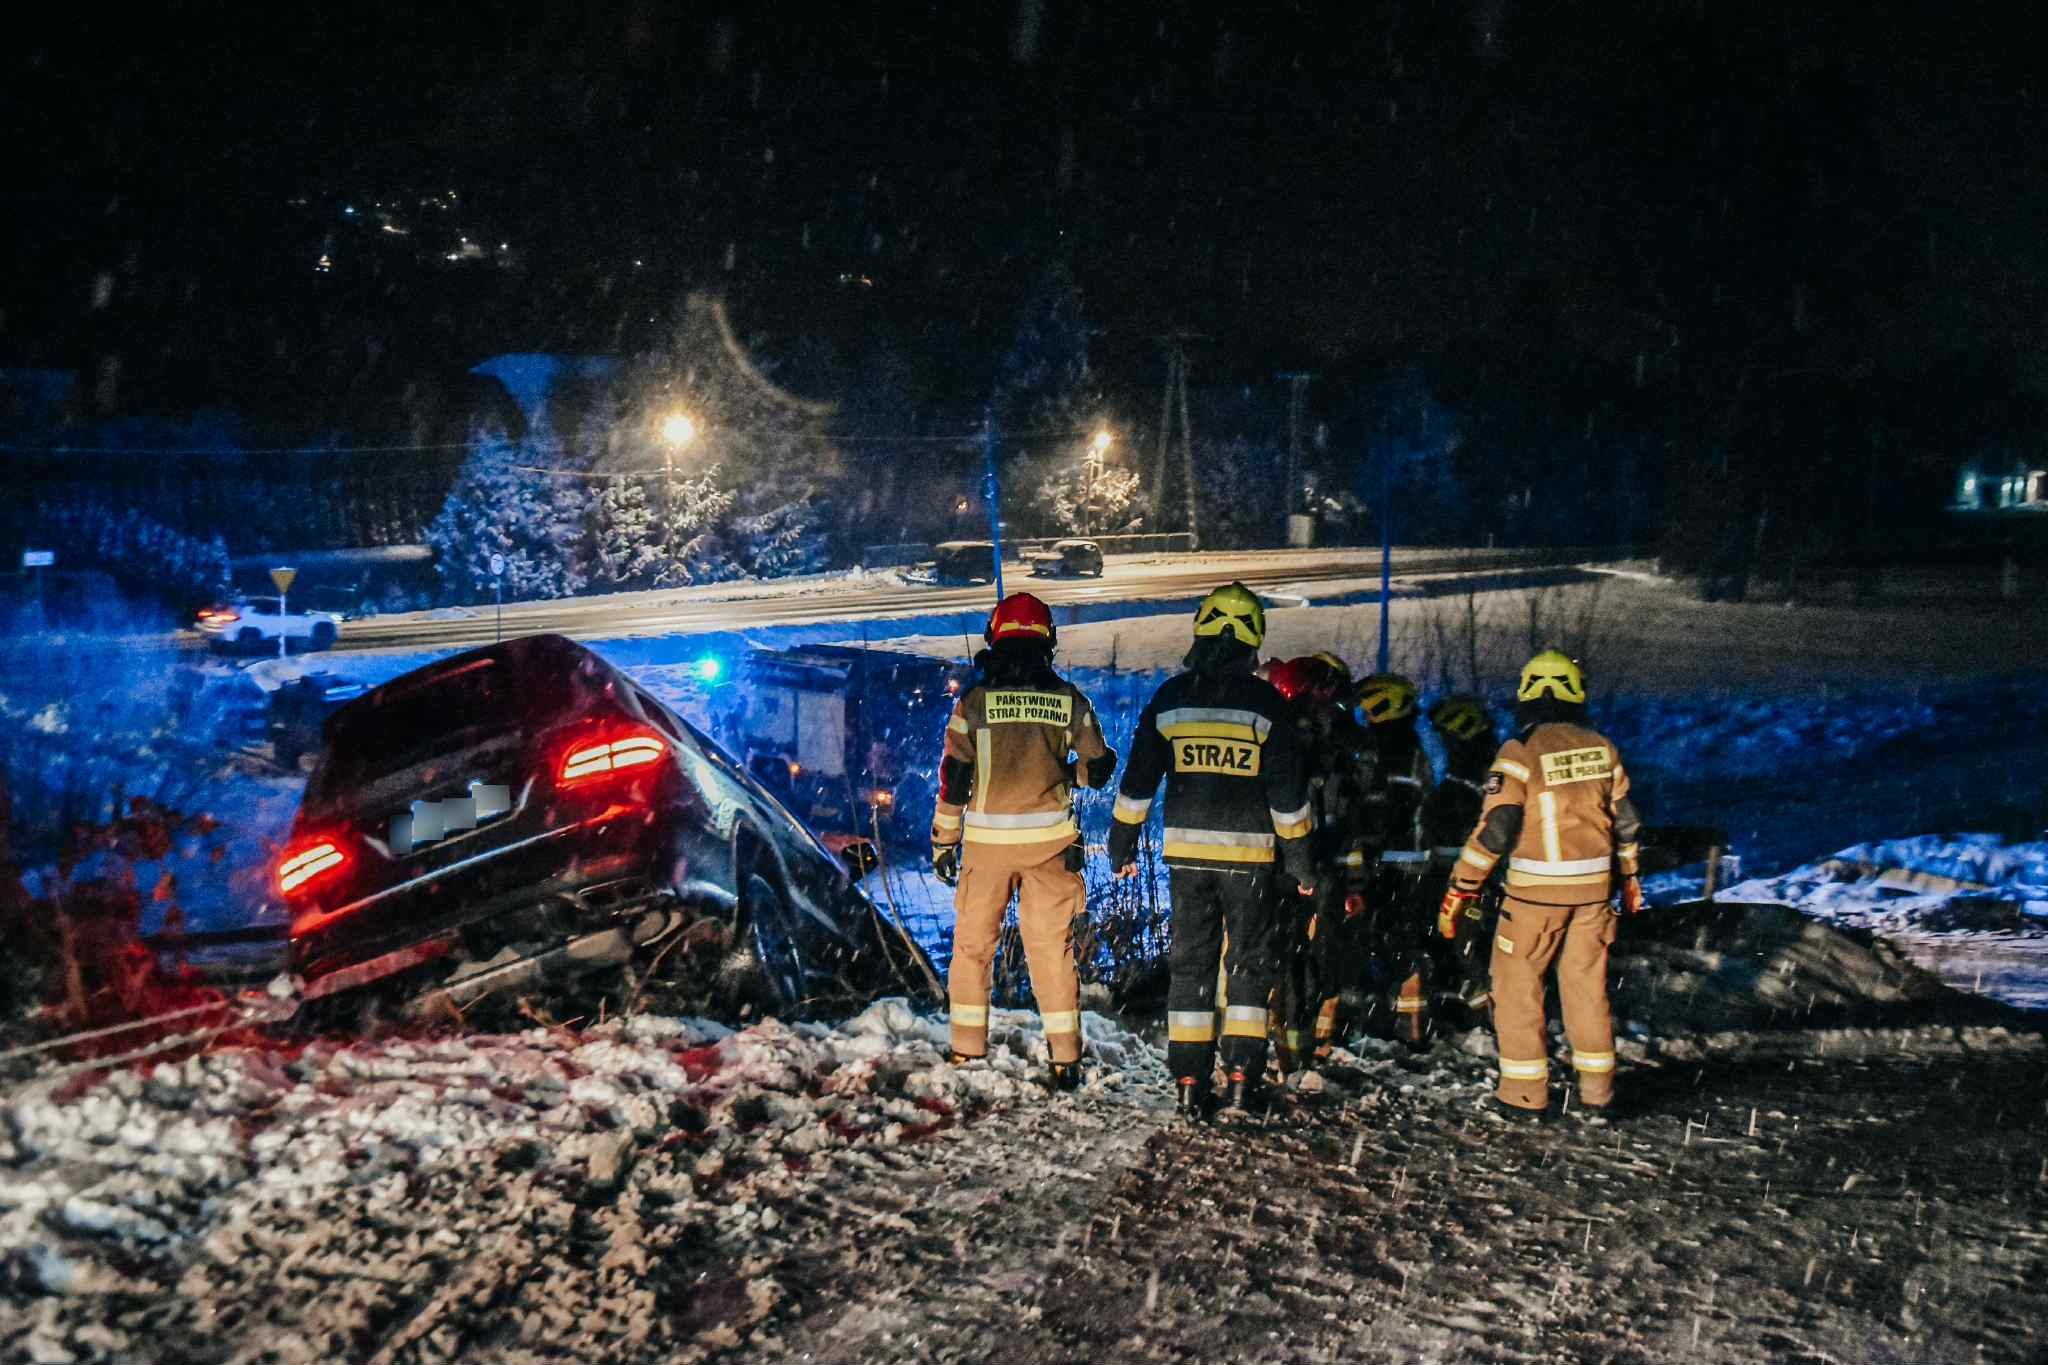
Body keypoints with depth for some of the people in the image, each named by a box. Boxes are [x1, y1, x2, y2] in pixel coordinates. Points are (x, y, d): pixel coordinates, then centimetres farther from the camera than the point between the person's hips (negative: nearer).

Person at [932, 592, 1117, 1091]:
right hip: (1049, 840, 1)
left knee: (972, 945, 12)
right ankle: (1065, 1059, 5)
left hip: (987, 840, -1)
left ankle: (967, 1050, 17)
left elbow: (954, 779, -5)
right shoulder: (1069, 700, -1)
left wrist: (943, 842, 4)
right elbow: (1099, 769, 6)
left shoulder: (975, 700, -6)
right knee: (1052, 947, 6)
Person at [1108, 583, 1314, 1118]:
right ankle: (1242, 1079, 5)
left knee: (1189, 960, 9)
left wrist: (1122, 844, 14)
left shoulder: (1170, 697, 1)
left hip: (1186, 848, 2)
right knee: (1250, 961, 9)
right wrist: (1300, 859, 5)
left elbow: (1138, 779, 4)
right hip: (1249, 850, -2)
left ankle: (1189, 1083, 7)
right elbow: (1287, 791, -4)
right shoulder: (1264, 702, -6)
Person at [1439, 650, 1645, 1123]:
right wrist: (1629, 878, 27)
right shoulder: (1602, 748, 3)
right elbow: (1624, 821, 13)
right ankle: (1597, 1095, 18)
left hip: (1535, 889, -5)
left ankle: (1525, 1096, 9)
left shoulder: (1521, 751, -13)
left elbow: (1493, 831, -17)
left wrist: (1458, 892, -12)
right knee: (1587, 987, 14)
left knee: (1517, 986, 8)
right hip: (1593, 887, 5)